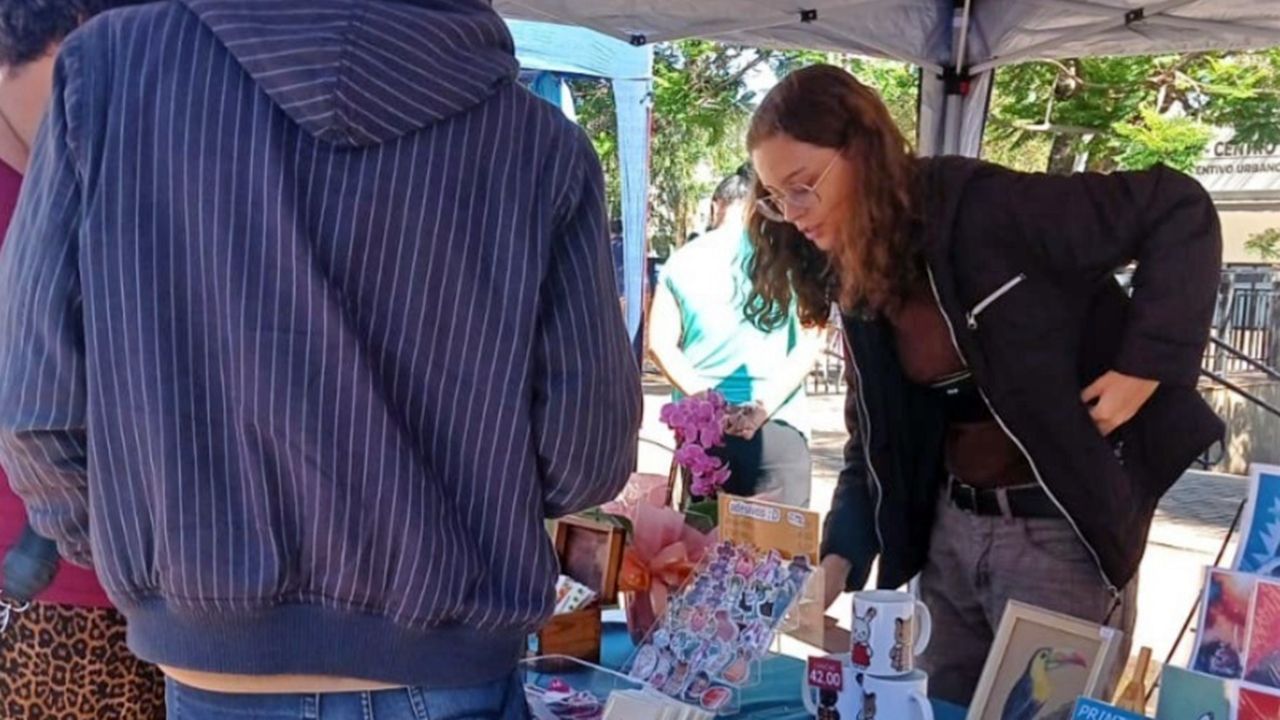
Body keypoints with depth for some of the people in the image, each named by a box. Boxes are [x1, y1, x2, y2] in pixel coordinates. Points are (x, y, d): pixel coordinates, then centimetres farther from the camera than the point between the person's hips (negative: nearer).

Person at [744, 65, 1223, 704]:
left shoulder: (984, 209, -21)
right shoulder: (858, 284, 3)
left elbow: (1180, 210, -18)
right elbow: (874, 439, 8)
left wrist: (1147, 363, -21)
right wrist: (840, 558, -4)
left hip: (1062, 532, -7)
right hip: (951, 526, 7)